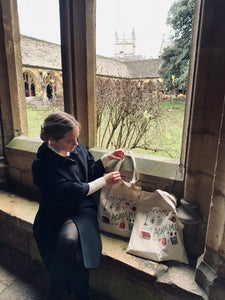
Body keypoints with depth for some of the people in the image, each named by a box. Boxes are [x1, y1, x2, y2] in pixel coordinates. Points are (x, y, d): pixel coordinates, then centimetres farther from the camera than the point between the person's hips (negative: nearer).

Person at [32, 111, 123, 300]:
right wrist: (105, 181, -15)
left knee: (69, 238, -27)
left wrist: (106, 158, -1)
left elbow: (90, 171, 15)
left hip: (82, 208, 3)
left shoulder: (78, 147, -1)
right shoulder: (42, 164, -18)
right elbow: (73, 191, -20)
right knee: (76, 255, -22)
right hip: (55, 215, -2)